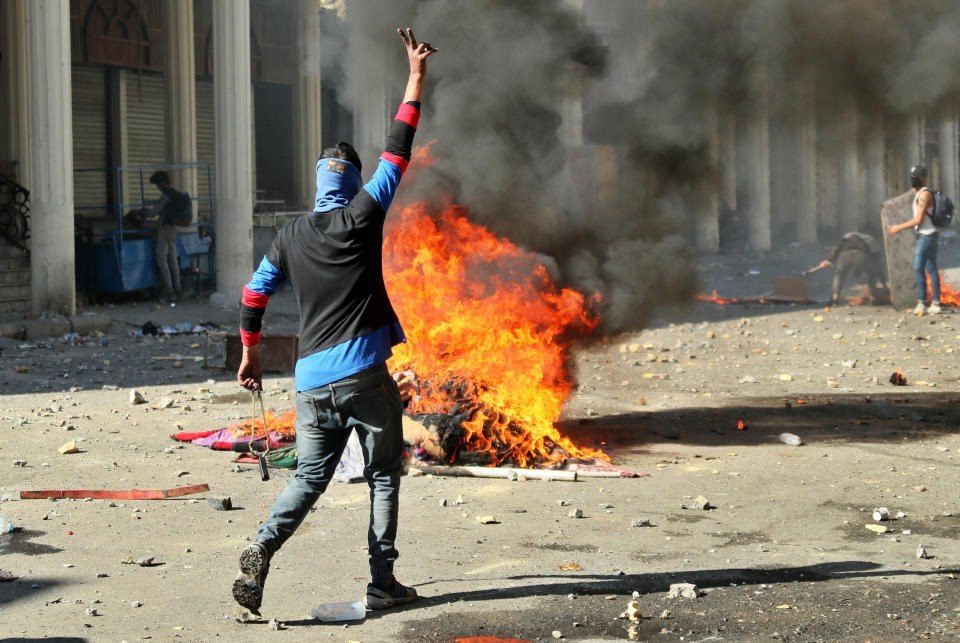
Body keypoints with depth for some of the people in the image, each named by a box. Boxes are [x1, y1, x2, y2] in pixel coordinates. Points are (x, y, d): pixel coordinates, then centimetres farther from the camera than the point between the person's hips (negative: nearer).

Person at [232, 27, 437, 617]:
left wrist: (250, 352, 27)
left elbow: (254, 296, 13)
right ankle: (383, 582, 4)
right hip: (365, 372, -4)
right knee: (384, 476, 7)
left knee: (309, 479, 11)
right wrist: (416, 76, 4)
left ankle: (263, 548, -13)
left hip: (313, 379, 4)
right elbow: (399, 150, 0)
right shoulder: (362, 217, -2)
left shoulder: (290, 237, 10)